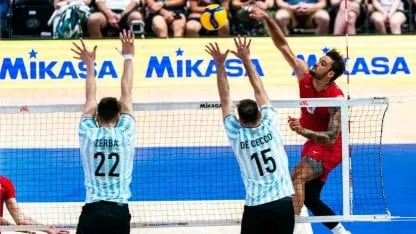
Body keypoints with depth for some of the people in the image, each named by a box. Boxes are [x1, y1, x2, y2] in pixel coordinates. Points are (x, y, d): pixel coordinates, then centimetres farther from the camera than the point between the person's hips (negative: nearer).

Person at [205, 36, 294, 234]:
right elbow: (259, 90, 7)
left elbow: (225, 100, 4)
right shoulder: (270, 125, -1)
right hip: (283, 202, 1)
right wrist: (246, 59, 10)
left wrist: (220, 65, 2)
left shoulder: (236, 135, -2)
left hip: (256, 207, -1)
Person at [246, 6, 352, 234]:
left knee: (297, 177, -31)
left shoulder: (336, 98, -26)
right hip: (313, 145, 8)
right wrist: (266, 18, -25)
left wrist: (302, 130, -39)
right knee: (309, 198, 14)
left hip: (329, 148, -8)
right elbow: (283, 45, -12)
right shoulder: (305, 76, -11)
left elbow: (331, 138, -27)